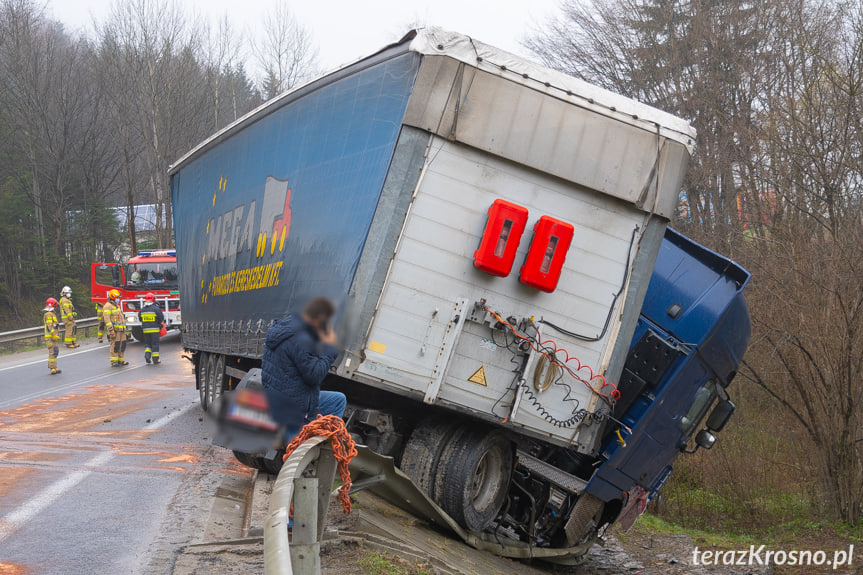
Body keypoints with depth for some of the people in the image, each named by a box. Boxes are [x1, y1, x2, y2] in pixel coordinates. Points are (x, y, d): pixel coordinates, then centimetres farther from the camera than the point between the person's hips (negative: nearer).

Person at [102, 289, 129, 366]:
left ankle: (120, 360, 12)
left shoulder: (117, 306, 22)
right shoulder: (108, 306, -8)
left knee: (122, 345, 6)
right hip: (115, 330, -9)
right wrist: (111, 329, -23)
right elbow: (107, 319, -16)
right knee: (115, 345, -10)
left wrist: (124, 329, 24)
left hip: (121, 329, 9)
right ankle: (114, 362, -8)